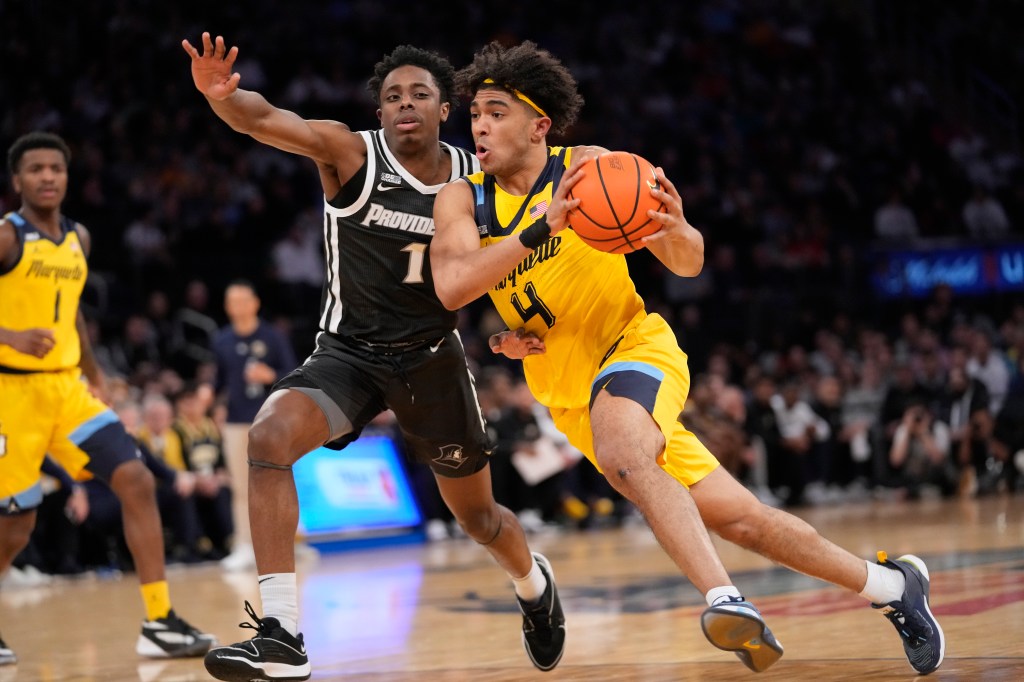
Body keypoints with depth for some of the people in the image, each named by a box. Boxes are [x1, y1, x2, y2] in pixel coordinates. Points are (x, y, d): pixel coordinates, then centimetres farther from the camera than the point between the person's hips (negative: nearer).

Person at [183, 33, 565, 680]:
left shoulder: (475, 178, -5)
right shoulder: (351, 153, -13)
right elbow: (264, 119, -30)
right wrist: (221, 95, -52)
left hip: (432, 358, 2)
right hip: (350, 352, -2)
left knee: (479, 517, 15)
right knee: (270, 436, -31)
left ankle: (535, 583, 54)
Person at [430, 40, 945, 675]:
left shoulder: (591, 167, -10)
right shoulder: (463, 199, -3)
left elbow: (688, 265, -3)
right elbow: (451, 286, -23)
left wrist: (678, 231, -28)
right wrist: (542, 227, -34)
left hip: (636, 344, -4)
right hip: (569, 393, 4)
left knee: (621, 452, -39)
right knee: (738, 518, 6)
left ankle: (727, 599, -45)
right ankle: (891, 583, 21)